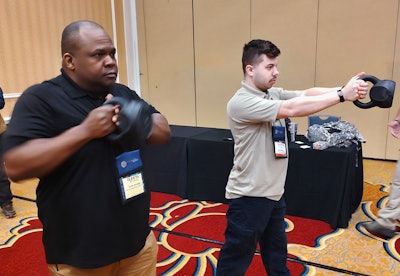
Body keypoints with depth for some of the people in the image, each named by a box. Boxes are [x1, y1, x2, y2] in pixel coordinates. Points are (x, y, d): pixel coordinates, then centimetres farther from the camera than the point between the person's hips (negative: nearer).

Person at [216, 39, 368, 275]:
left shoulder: (274, 94, 5)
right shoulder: (240, 103, -21)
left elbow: (306, 94, -8)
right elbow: (292, 109, -29)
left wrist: (345, 88, -25)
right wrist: (342, 95, -26)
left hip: (274, 193, 8)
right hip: (248, 196, -8)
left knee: (277, 255, 26)